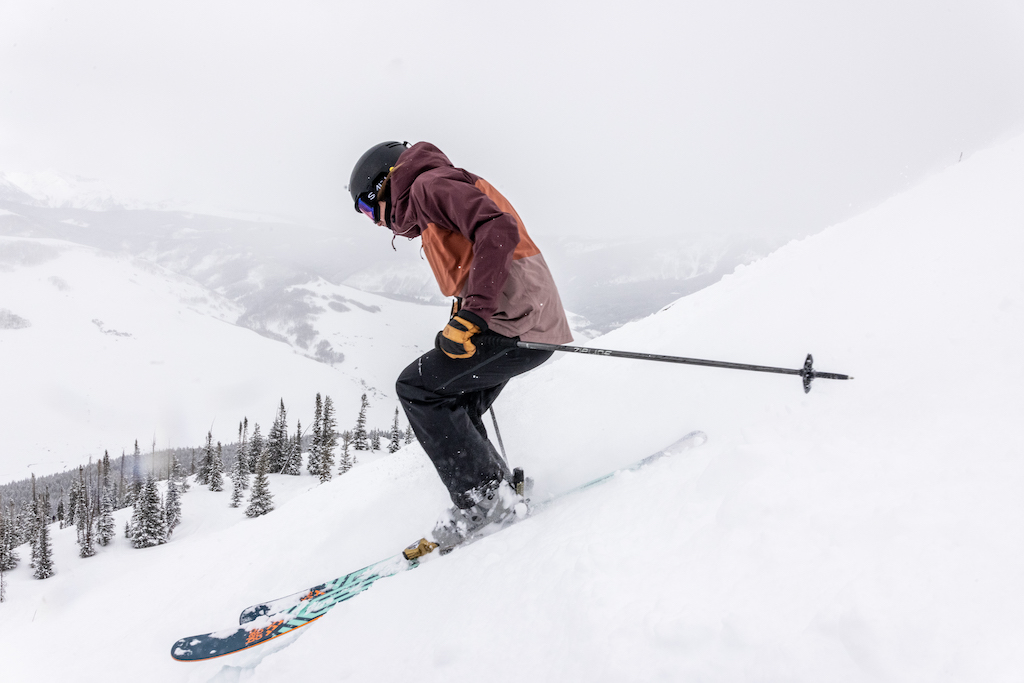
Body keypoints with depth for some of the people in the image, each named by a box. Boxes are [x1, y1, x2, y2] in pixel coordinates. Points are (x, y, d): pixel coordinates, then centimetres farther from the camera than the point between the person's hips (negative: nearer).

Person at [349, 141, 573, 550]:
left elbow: (499, 230, -22)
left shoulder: (430, 184, -5)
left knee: (417, 388, -9)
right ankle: (502, 494, 16)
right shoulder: (428, 211, 26)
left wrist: (472, 315, -27)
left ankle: (484, 499, -8)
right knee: (448, 415, 13)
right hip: (525, 322, 10)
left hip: (516, 322, -10)